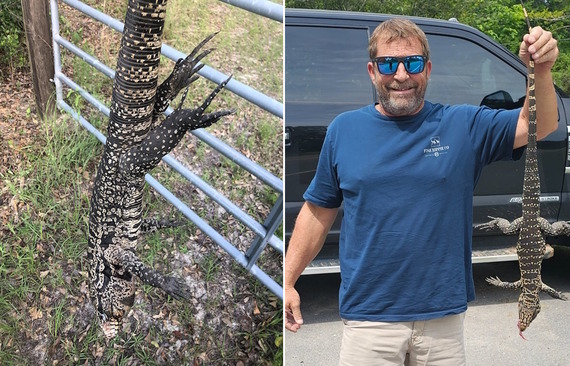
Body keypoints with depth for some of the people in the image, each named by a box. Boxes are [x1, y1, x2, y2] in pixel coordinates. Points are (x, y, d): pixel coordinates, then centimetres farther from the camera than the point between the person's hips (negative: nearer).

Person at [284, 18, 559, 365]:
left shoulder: (463, 125, 0)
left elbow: (539, 125, -9)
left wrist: (541, 72, -28)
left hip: (444, 316, 1)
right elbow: (318, 212, 5)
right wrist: (288, 280, 2)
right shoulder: (344, 129, 1)